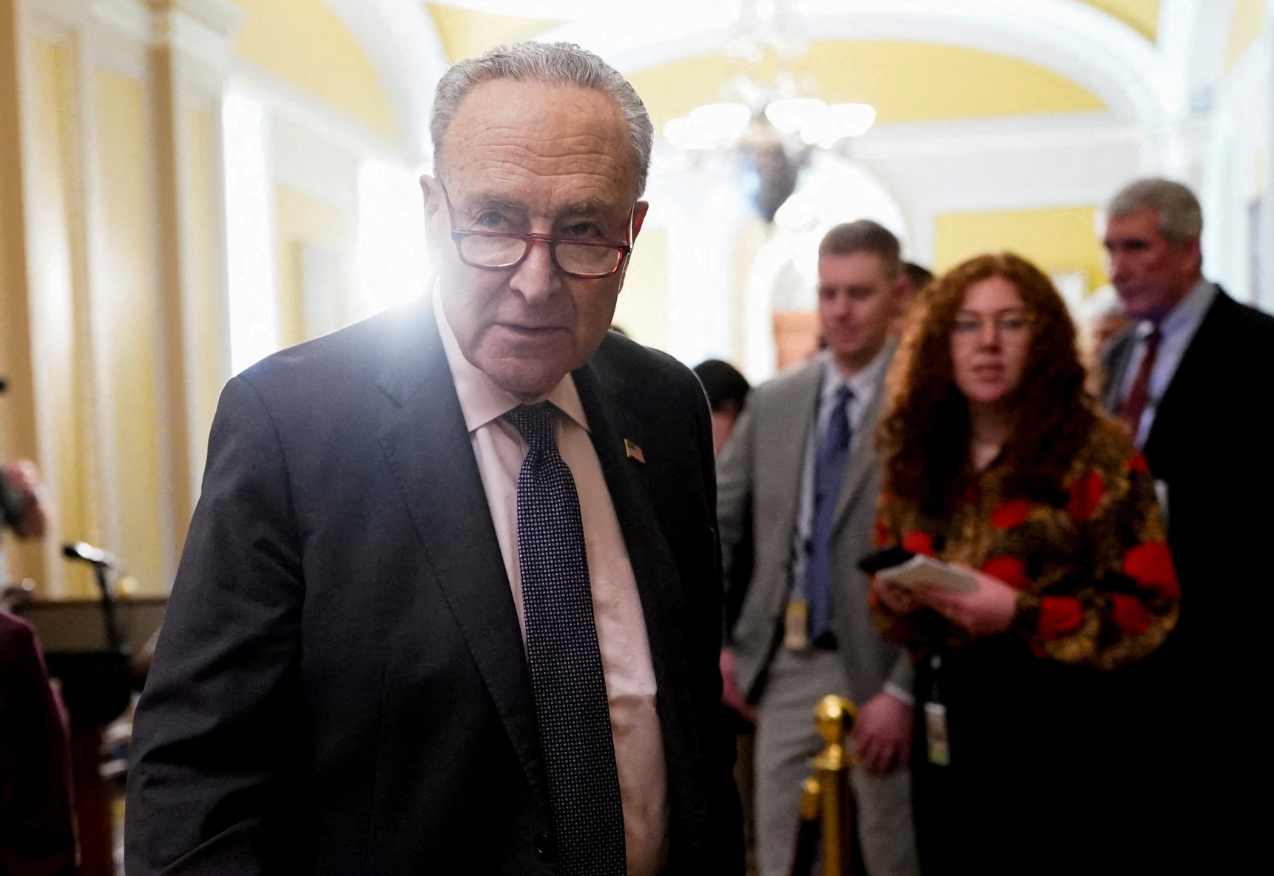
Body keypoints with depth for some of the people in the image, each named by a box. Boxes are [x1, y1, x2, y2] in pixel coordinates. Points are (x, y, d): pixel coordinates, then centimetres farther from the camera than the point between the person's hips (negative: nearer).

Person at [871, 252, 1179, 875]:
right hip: (946, 737, 5)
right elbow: (892, 601, 18)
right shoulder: (917, 459, 8)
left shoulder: (1096, 451, -6)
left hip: (1058, 736, -4)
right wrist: (895, 599, -5)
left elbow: (1150, 608, -10)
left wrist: (1021, 614, -21)